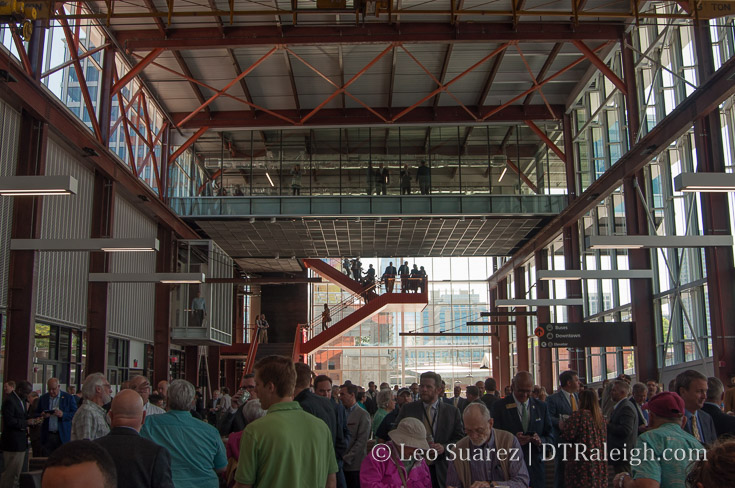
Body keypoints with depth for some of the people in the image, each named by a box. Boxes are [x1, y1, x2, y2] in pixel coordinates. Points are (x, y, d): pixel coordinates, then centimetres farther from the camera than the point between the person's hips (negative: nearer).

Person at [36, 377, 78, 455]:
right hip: (47, 436, 3)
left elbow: (75, 414, -2)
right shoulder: (43, 398, 12)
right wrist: (42, 415, -9)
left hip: (63, 436, -3)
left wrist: (63, 414, -19)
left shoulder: (68, 398, 2)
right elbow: (36, 414, 14)